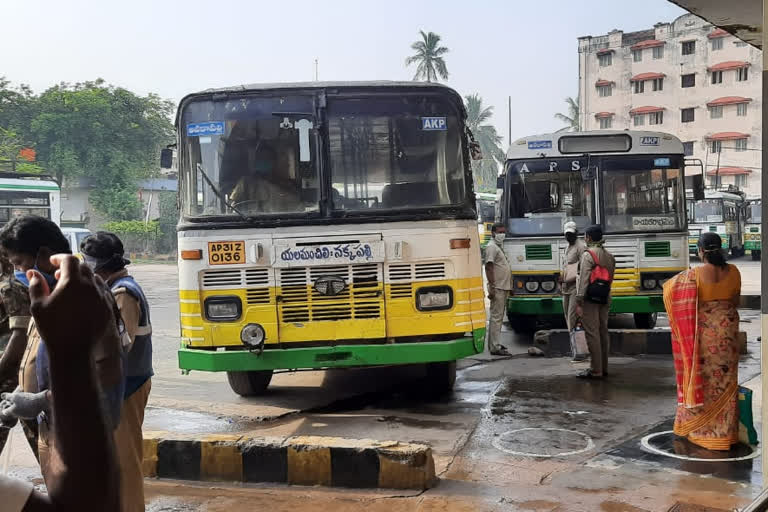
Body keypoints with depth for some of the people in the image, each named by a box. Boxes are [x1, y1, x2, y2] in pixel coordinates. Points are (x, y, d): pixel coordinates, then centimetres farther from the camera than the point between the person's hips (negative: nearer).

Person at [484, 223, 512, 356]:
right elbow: (489, 267, -18)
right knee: (496, 317, -10)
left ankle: (495, 344, 20)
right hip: (497, 288, -10)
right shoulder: (491, 247, -10)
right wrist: (491, 287, -24)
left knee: (498, 317, 13)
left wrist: (509, 287, 22)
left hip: (503, 288, 10)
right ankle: (495, 347, -10)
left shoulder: (499, 247, 20)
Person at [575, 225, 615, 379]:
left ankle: (595, 370, -5)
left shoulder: (588, 254, -11)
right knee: (603, 333, 13)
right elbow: (610, 278, 14)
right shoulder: (609, 256, 13)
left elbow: (584, 279, -17)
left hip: (590, 299, -8)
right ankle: (604, 368, 20)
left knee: (592, 334, -5)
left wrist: (579, 302, -17)